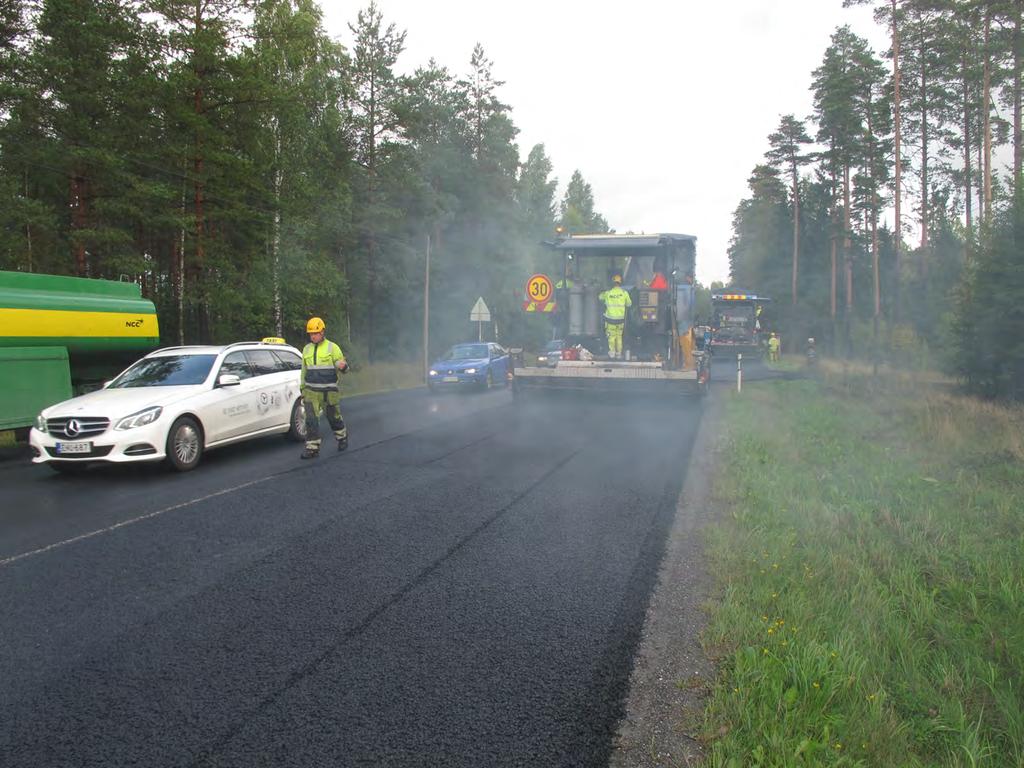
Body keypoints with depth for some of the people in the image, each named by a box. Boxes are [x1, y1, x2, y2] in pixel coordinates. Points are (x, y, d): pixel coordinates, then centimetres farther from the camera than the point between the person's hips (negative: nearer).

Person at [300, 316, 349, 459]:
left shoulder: (332, 347, -3)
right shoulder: (307, 349, 10)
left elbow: (343, 367, -5)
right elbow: (304, 371, 18)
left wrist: (342, 366, -30)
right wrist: (302, 389, 18)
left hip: (330, 391, -3)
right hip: (311, 391, 3)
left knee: (334, 417, 11)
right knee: (311, 419, -7)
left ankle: (342, 437, 36)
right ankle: (312, 448, -5)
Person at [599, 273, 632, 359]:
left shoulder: (608, 293, -9)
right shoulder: (624, 293, -7)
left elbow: (600, 297, 12)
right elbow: (629, 304, 6)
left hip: (610, 319, -2)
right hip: (620, 319, 2)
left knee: (611, 336, 12)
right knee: (619, 336, 16)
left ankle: (612, 353, 10)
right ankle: (619, 353, 18)